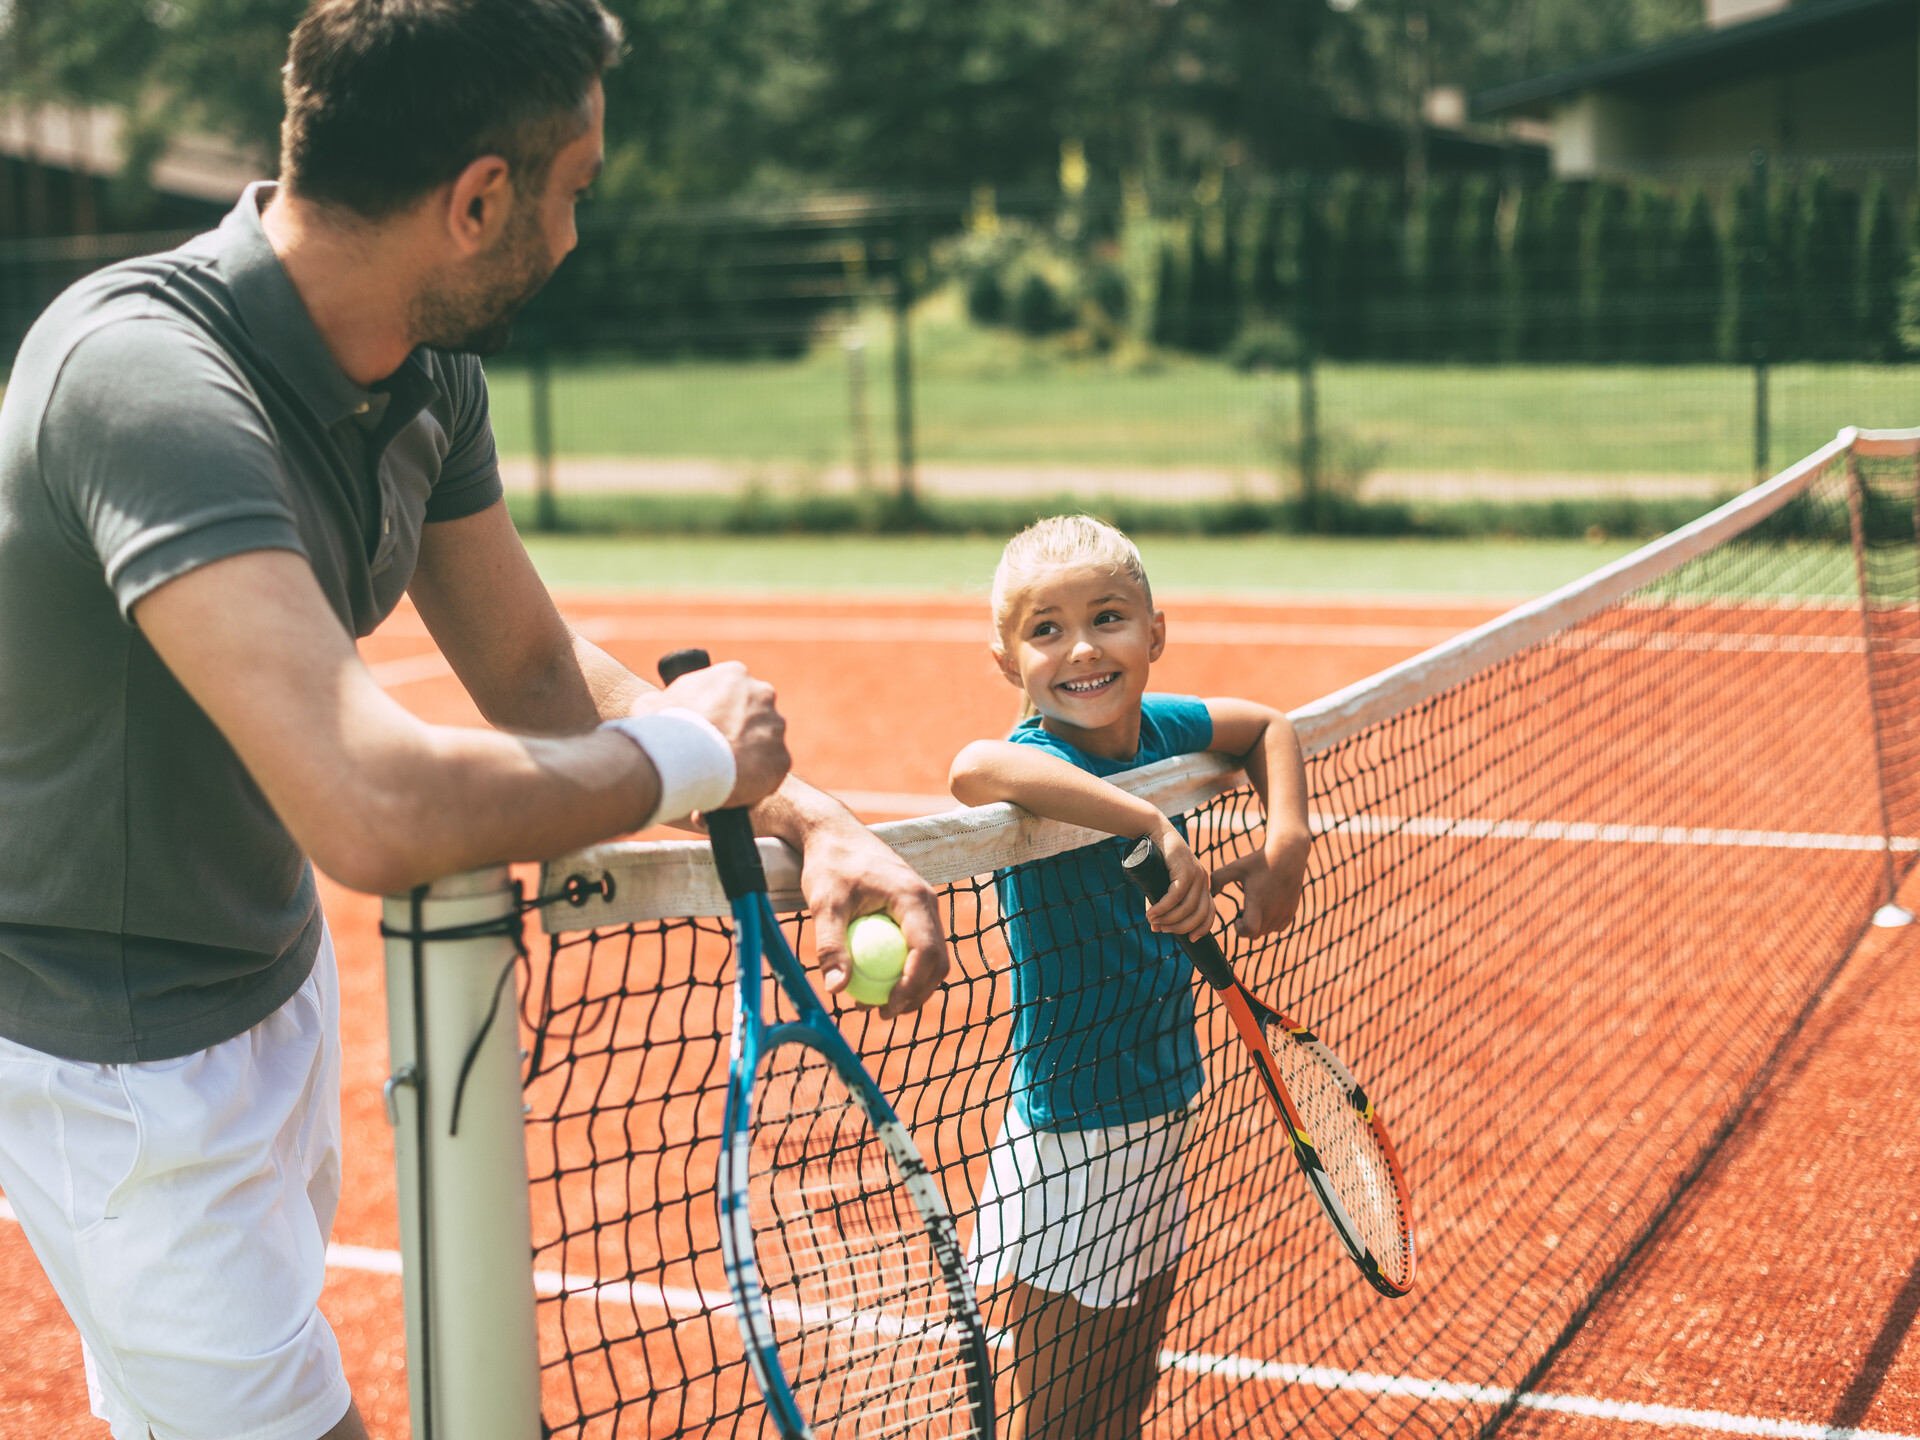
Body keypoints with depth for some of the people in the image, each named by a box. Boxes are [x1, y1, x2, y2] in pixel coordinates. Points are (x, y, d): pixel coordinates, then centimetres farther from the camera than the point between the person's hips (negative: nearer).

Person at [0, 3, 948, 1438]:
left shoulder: (429, 377, -5)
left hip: (278, 979, 9)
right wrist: (686, 753, -27)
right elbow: (373, 809, -45)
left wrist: (813, 819, -7)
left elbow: (537, 670, 7)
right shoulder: (143, 377, -34)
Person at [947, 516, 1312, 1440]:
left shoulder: (1159, 728, -3)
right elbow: (977, 769, -48)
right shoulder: (1043, 761, -23)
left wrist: (1285, 844, 0)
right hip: (1070, 1137, -7)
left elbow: (1268, 726, 17)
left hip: (1160, 1117, 7)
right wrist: (1155, 826, -46)